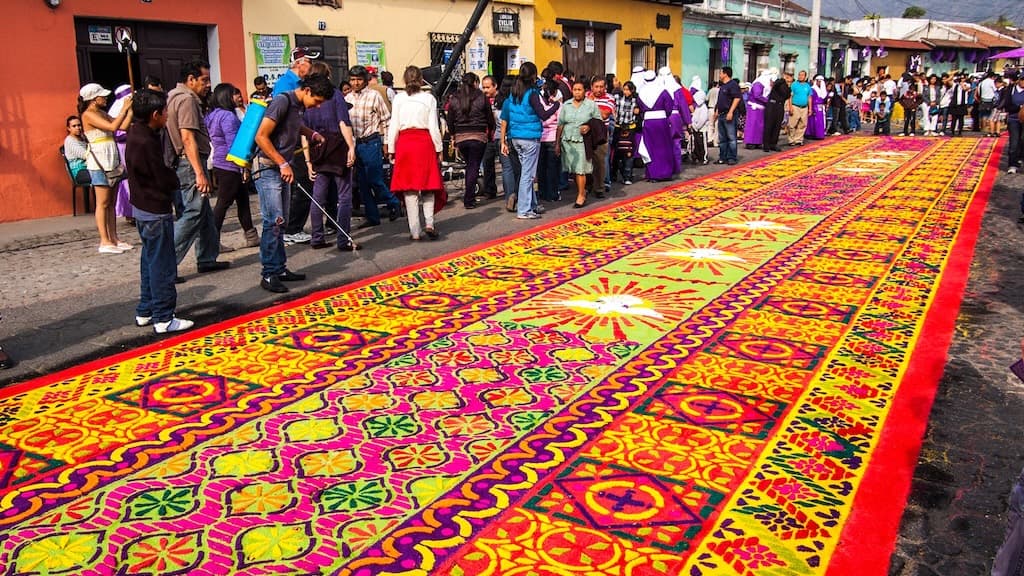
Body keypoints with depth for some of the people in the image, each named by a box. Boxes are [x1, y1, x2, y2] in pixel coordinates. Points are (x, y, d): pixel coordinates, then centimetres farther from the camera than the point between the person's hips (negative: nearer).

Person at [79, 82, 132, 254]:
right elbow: (113, 127, -20)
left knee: (111, 203, 8)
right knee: (103, 203, -6)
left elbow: (123, 126, 11)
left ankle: (114, 238, 12)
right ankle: (105, 242, -4)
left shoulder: (102, 113, 16)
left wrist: (131, 109, 6)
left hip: (111, 162, 9)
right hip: (99, 162, -9)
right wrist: (125, 108, -12)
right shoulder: (88, 115, -10)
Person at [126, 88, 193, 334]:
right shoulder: (147, 142, -23)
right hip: (156, 211, -10)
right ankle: (163, 318, 4)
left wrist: (171, 176, -2)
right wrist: (178, 178, 0)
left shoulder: (136, 133, 7)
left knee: (150, 261, 19)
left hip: (143, 208, 10)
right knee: (162, 265, -2)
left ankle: (145, 312, 28)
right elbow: (164, 179, -19)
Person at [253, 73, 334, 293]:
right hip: (268, 168, -9)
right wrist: (283, 164, -19)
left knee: (281, 222, 12)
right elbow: (261, 137, -20)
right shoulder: (282, 101, -16)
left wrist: (313, 134, 18)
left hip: (282, 169, 9)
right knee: (273, 221, -10)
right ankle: (268, 274, -4)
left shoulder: (298, 106, 10)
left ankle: (280, 269, 19)